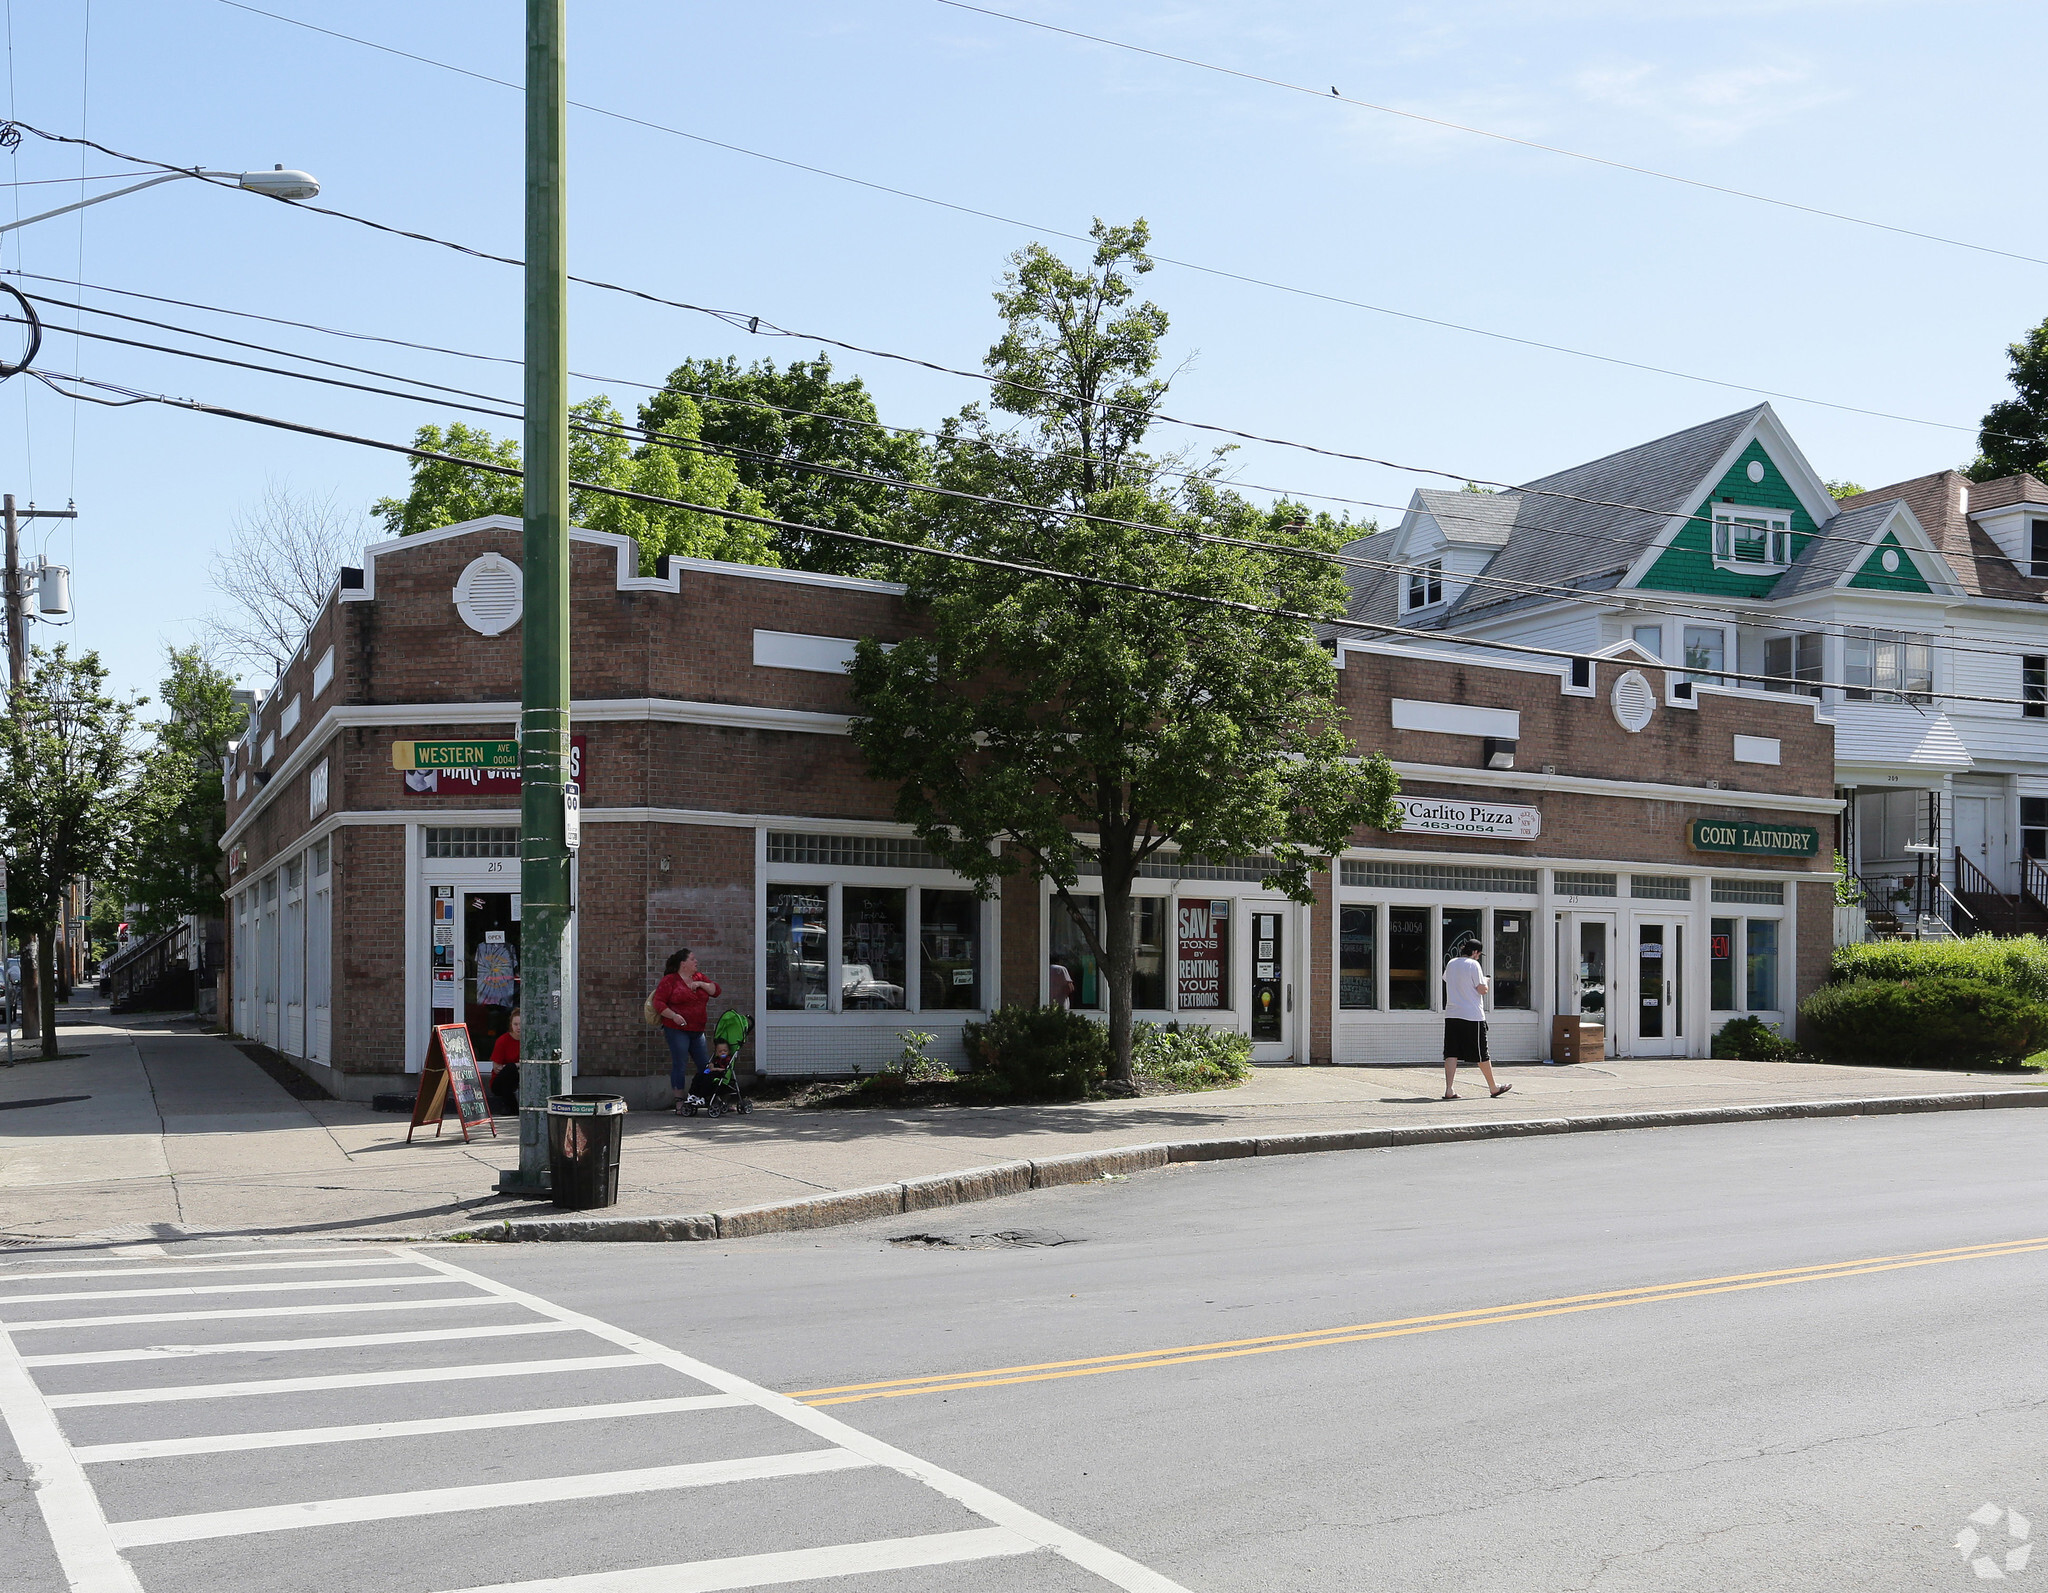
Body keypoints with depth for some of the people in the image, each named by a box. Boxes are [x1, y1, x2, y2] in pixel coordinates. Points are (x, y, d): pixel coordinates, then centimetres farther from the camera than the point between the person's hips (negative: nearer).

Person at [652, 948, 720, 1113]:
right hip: (677, 1030, -7)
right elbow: (658, 1002, -7)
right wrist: (673, 1016, -19)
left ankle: (693, 1098, 19)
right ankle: (680, 1103, -2)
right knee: (680, 1066, -7)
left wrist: (701, 984, -4)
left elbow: (716, 990, 12)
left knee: (706, 1066, 5)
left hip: (697, 1030, 7)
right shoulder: (670, 980, -3)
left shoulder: (699, 977, 15)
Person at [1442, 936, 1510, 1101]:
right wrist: (1486, 985, 13)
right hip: (1472, 1016, -5)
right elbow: (1482, 989, -9)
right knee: (1482, 1054, 7)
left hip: (1451, 1014, 5)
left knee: (1451, 1053, 0)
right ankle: (1493, 1088, 20)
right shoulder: (1473, 965, -8)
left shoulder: (1451, 964, 10)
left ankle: (1449, 1089, -11)